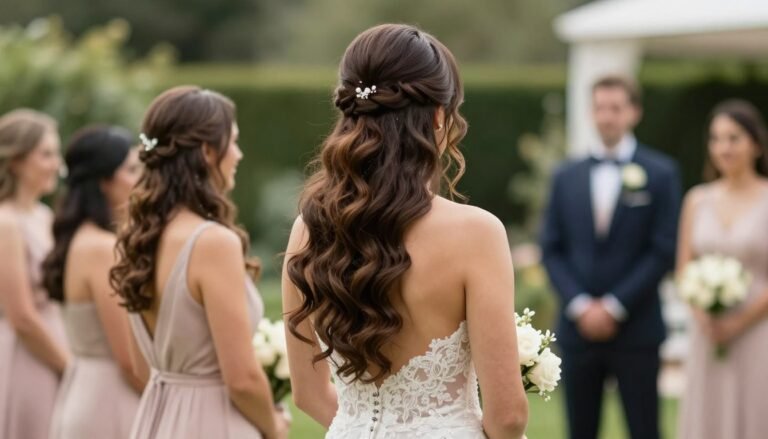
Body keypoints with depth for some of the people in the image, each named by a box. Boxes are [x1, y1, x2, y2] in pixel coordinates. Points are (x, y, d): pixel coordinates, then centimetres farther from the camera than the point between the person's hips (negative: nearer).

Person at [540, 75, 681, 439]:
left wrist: (614, 306, -10)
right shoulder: (566, 177, 9)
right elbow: (552, 250, 6)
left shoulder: (660, 173, 0)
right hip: (578, 327, 3)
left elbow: (664, 251, -5)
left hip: (636, 330, -3)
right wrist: (579, 306, -8)